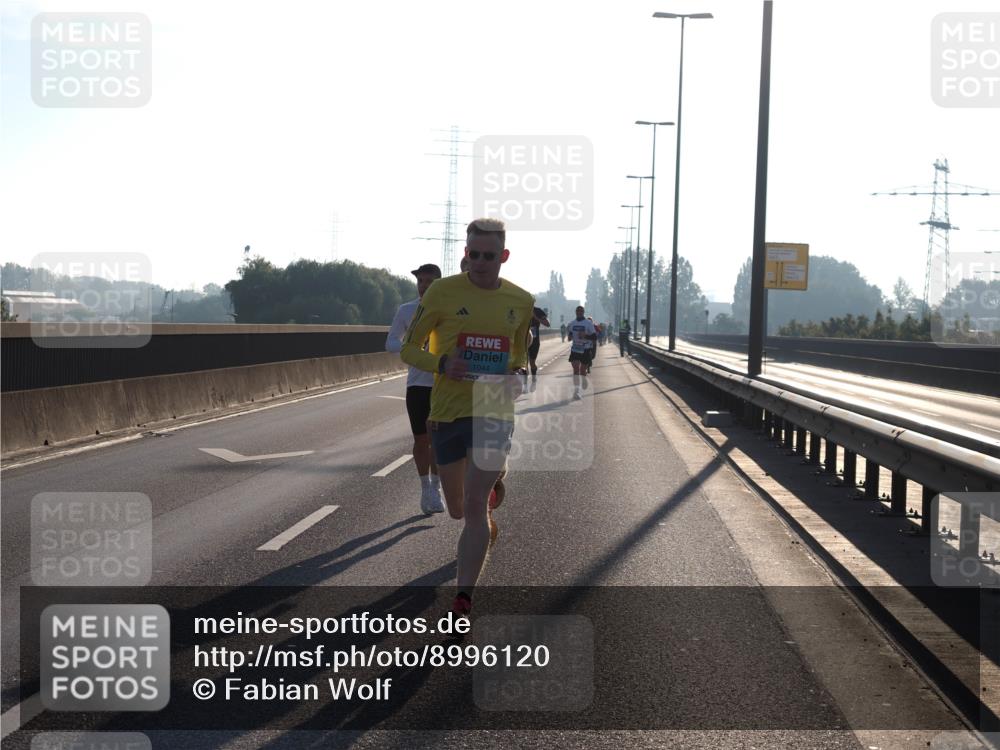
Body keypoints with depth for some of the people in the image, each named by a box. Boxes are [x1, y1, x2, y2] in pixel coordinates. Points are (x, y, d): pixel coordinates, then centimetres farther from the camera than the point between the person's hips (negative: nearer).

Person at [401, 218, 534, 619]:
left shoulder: (521, 301, 4)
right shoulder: (443, 292, -4)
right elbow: (408, 349, 1)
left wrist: (519, 376, -1)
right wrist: (442, 364, -19)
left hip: (494, 413, 0)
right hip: (447, 412, 0)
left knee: (474, 506, -12)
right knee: (457, 509, 14)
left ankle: (463, 598, -8)